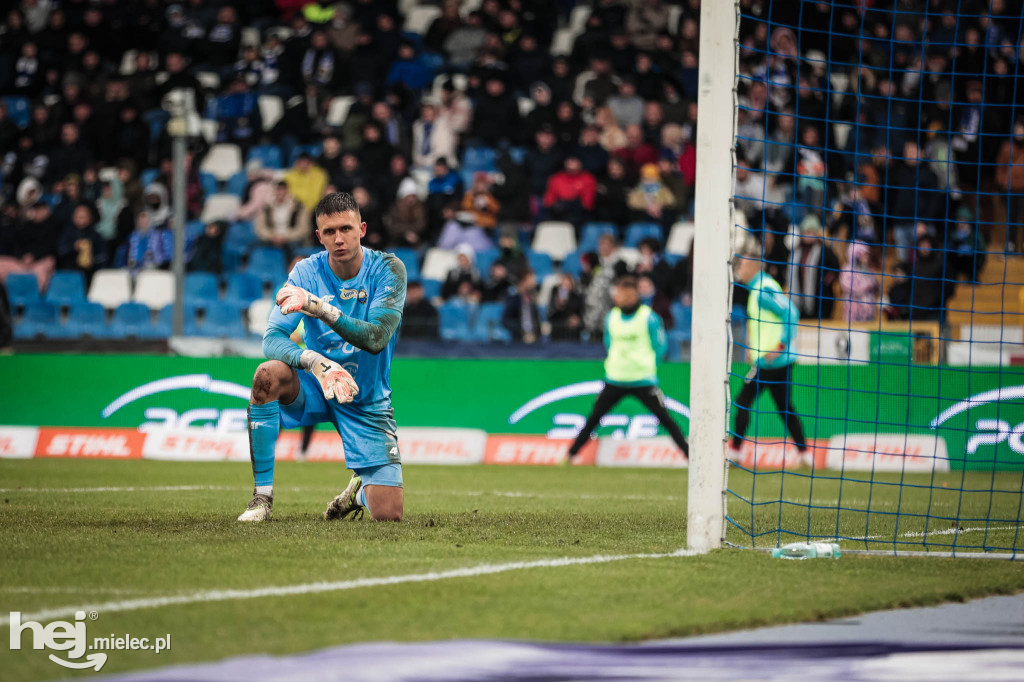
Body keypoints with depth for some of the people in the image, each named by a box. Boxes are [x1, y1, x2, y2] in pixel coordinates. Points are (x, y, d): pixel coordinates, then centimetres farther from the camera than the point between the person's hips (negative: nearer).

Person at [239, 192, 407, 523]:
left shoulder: (388, 269, -14)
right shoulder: (307, 272, -11)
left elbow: (377, 338, -27)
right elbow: (272, 339, -20)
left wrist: (318, 307, -39)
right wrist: (316, 362, -40)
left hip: (368, 401, -1)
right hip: (316, 386, 1)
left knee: (388, 514, -13)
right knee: (269, 374, -35)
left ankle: (360, 489, 28)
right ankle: (262, 496, -22)